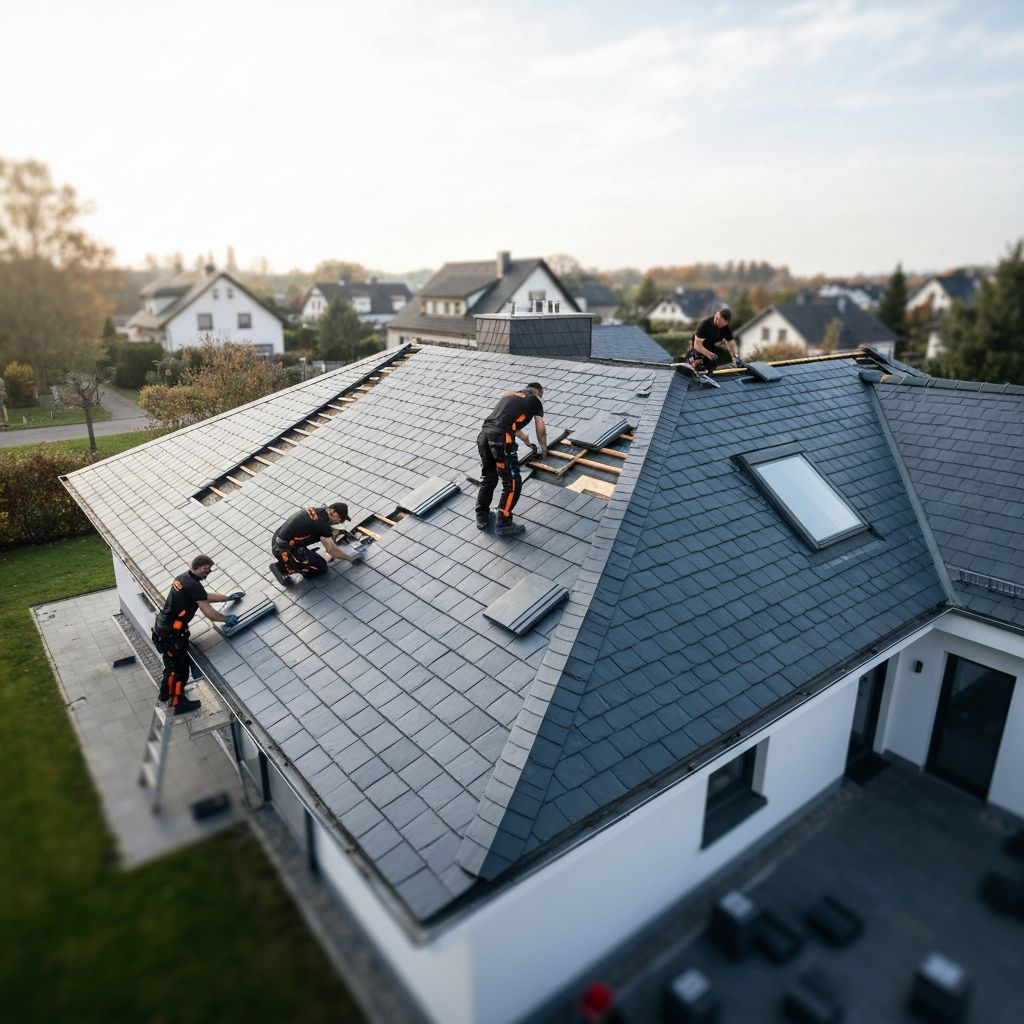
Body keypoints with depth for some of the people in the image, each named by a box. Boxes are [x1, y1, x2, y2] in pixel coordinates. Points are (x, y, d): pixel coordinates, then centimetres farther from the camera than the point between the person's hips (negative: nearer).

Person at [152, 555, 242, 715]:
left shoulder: (184, 578, 7)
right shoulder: (193, 586, -23)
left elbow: (206, 596, 21)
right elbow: (209, 613, -19)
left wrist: (229, 597, 24)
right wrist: (227, 619, -4)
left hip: (162, 628, 10)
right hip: (170, 634, -10)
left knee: (172, 664, 26)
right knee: (180, 667, 3)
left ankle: (166, 693, 44)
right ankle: (178, 703, 15)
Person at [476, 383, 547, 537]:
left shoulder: (508, 394, 31)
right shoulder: (534, 400, 15)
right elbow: (541, 432, 21)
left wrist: (523, 438, 61)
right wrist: (544, 448, 42)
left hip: (484, 434, 7)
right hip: (501, 438, -7)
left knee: (487, 479, 23)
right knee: (512, 484, 4)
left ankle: (482, 518, 32)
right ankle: (503, 525, 8)